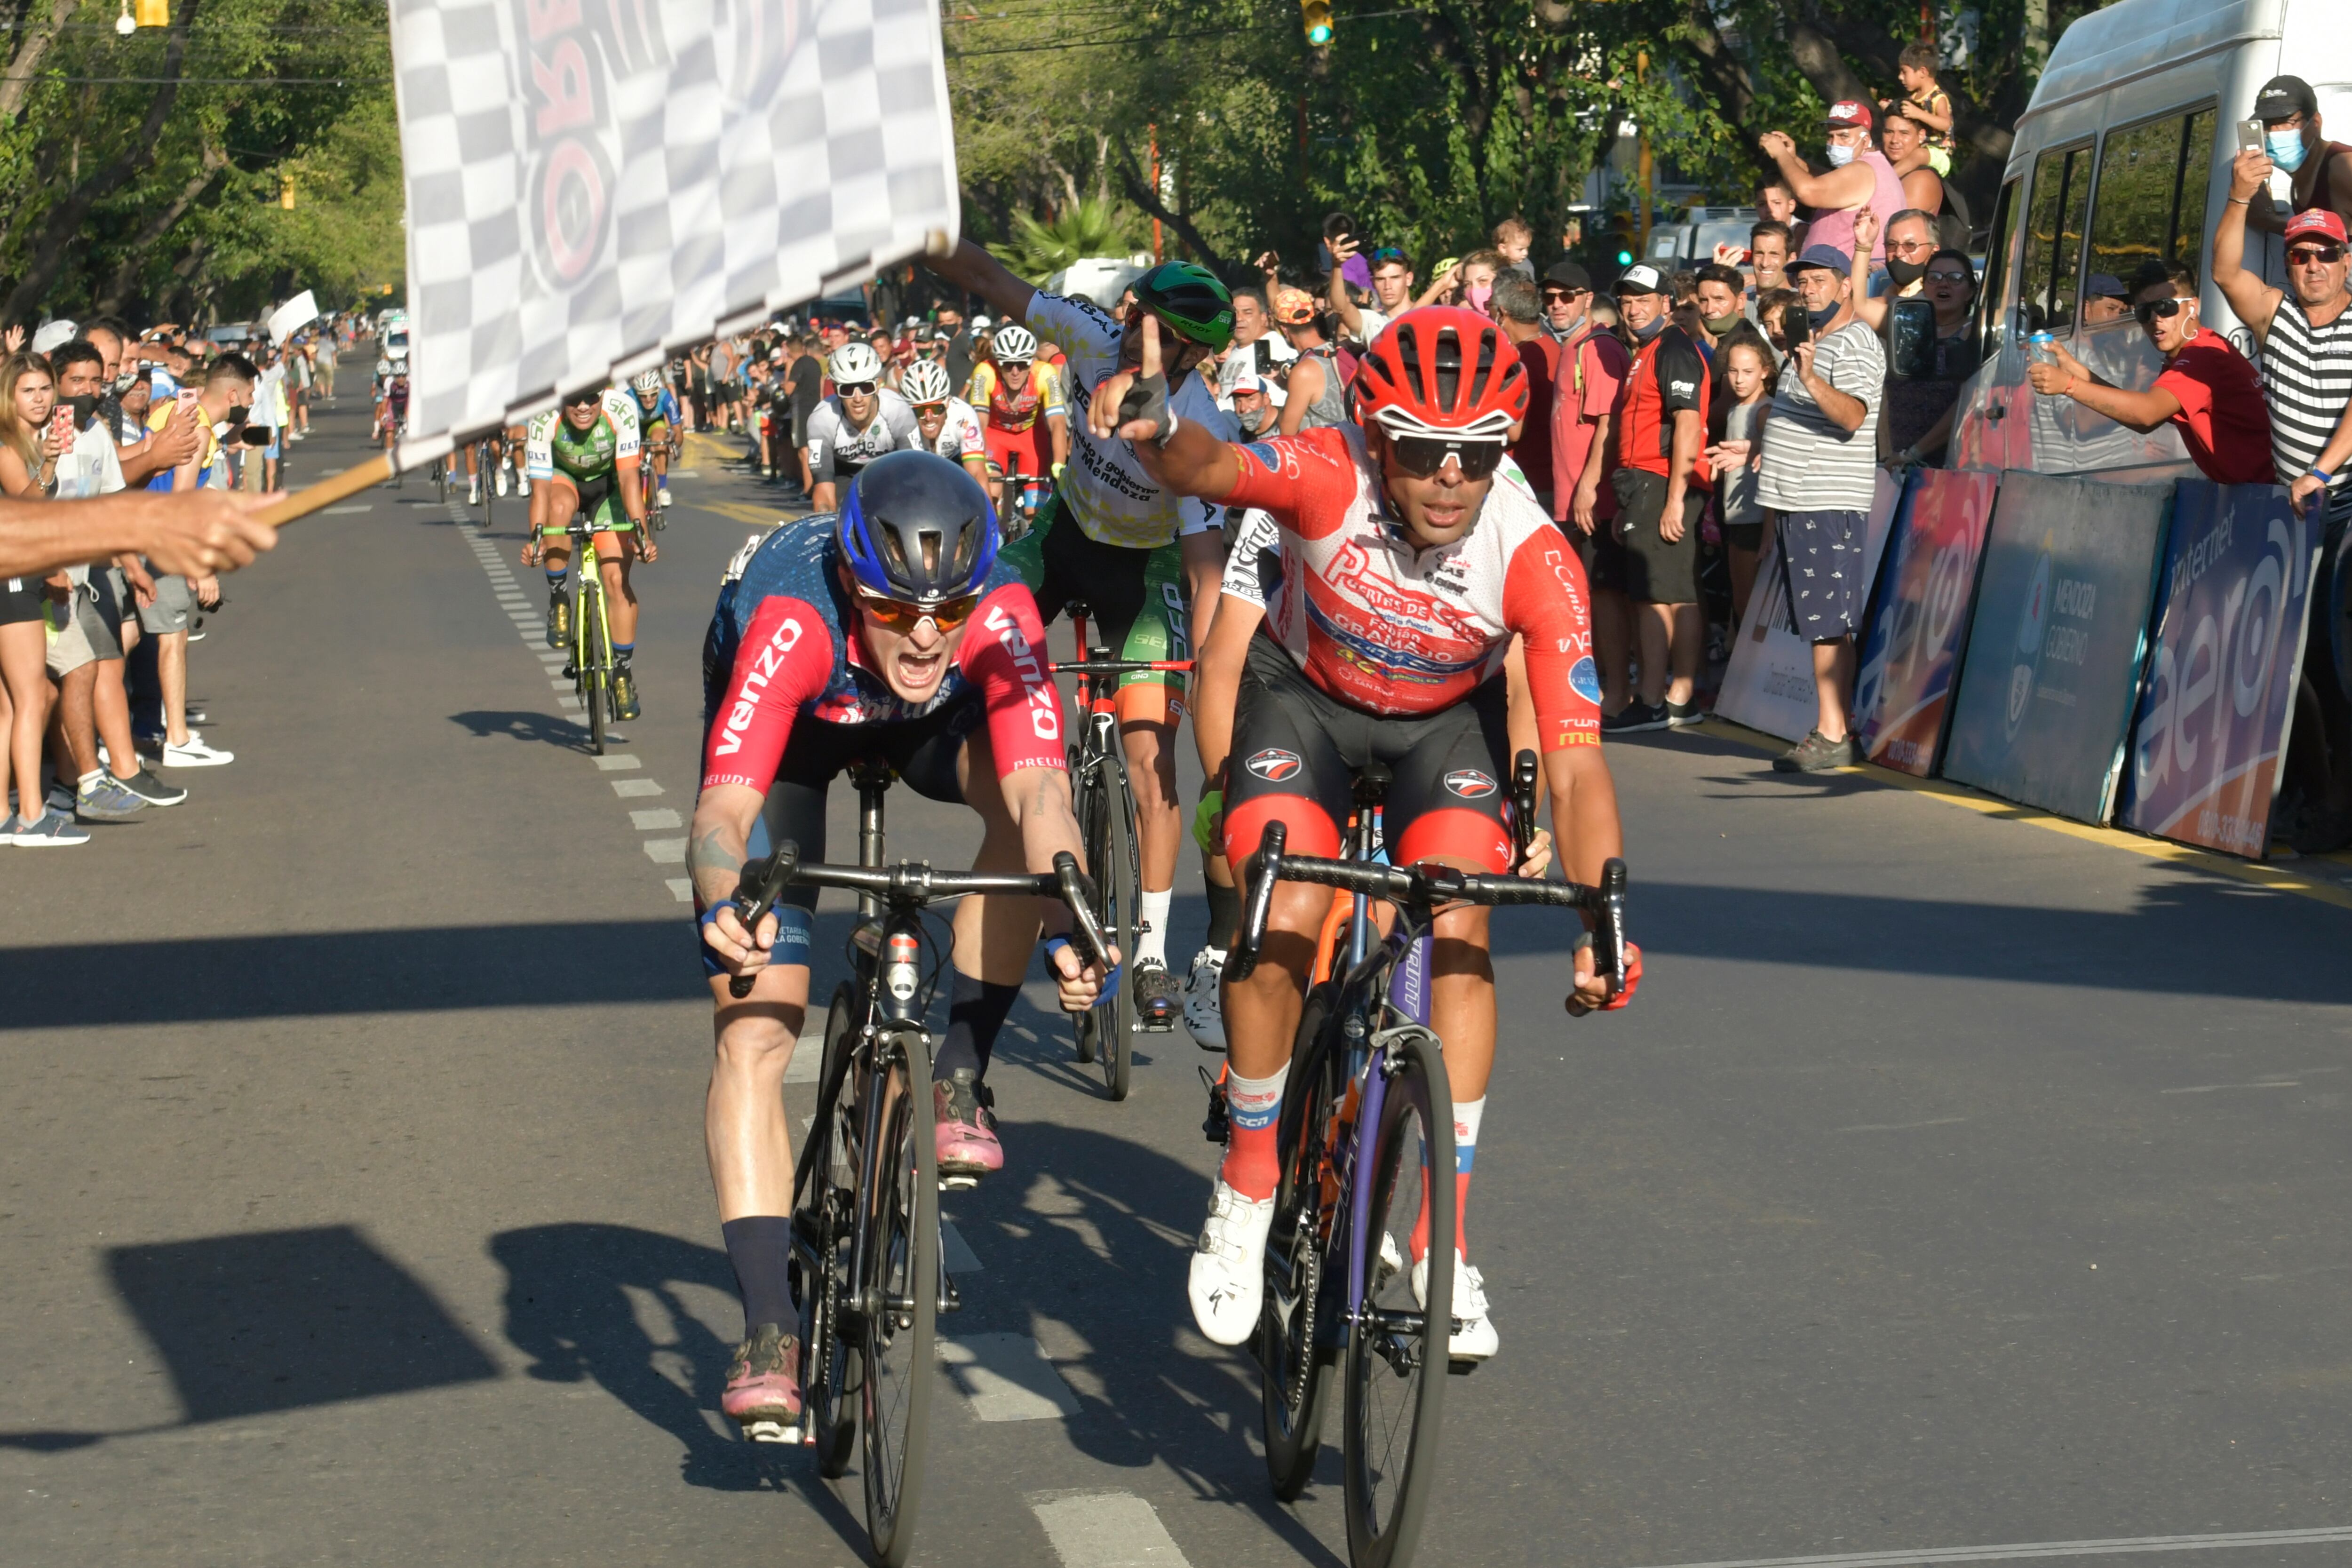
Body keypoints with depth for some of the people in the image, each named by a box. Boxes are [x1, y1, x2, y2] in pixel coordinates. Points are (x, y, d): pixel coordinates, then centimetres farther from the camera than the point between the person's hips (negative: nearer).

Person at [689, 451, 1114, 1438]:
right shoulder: (792, 621, -42)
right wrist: (721, 902, -69)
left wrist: (1068, 927, -62)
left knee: (1022, 793, -33)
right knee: (753, 1030, -14)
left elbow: (1039, 787, -45)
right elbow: (726, 804, -48)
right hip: (796, 725, -2)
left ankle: (958, 1077, -14)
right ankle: (770, 1331, -13)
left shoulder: (1000, 614, -37)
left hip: (932, 720, 2)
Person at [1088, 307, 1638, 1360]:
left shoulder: (1534, 559, -31)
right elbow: (1211, 469, -53)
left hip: (1446, 720, 1)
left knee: (1457, 932, -19)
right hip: (1306, 693, 0)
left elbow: (1576, 765, -33)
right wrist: (1156, 433, -77)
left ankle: (1441, 1248, -9)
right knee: (1282, 927, -20)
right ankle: (1246, 1196, 3)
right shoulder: (1328, 478, -32)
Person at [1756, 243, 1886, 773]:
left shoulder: (1855, 343, -10)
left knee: (1828, 624, -11)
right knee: (1823, 624, 9)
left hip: (1830, 504, -10)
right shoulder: (1815, 341, 22)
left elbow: (1853, 416, -27)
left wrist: (1812, 381, -41)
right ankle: (1834, 729, 10)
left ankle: (1831, 735, -12)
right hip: (1800, 502, 10)